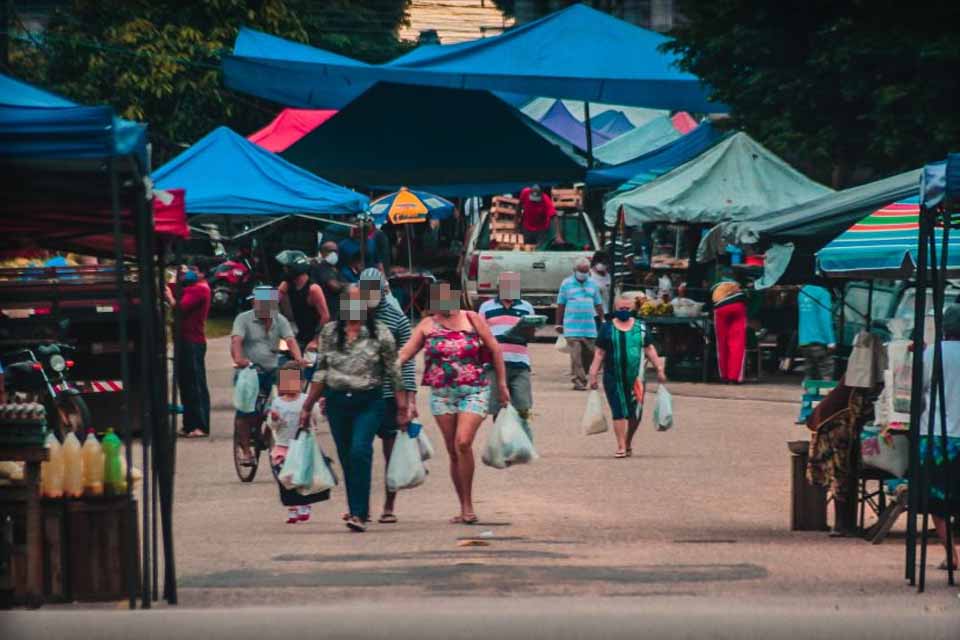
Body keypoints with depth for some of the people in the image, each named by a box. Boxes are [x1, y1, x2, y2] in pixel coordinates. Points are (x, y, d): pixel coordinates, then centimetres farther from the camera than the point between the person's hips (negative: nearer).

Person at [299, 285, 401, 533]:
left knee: (360, 451, -19)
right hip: (336, 401, 4)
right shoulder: (329, 332, 7)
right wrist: (307, 407, 11)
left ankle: (359, 514, -19)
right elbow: (320, 372, 12)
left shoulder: (380, 334, -1)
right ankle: (357, 510, 23)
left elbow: (394, 373, 1)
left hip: (368, 403, -4)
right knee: (346, 458, 8)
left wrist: (402, 410, 1)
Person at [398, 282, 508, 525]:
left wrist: (502, 384, 5)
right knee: (453, 451, 5)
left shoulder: (472, 320, 2)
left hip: (473, 392, -3)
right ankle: (465, 508, 15)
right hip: (441, 394, 3)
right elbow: (404, 354, 0)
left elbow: (495, 350, 7)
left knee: (463, 442, -20)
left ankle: (468, 505, -11)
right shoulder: (427, 325, 6)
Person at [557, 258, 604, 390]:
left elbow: (598, 305, 18)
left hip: (589, 327, 3)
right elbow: (560, 305, 6)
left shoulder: (592, 284, 13)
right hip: (572, 328, -3)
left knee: (589, 354, 2)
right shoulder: (567, 284, 4)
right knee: (576, 355, -10)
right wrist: (559, 324, 5)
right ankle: (578, 381, -10)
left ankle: (582, 376, 18)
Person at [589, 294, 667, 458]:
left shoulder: (640, 328, 9)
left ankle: (628, 442, 24)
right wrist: (594, 375, 0)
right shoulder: (607, 328, 5)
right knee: (618, 412, -6)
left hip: (635, 377, 1)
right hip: (613, 378, -1)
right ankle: (621, 446, -3)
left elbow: (649, 350, 12)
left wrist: (659, 368, 4)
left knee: (635, 413, 3)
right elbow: (599, 353, 5)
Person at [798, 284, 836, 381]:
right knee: (826, 376, -5)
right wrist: (831, 341, -16)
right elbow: (825, 319, -16)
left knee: (810, 376, 10)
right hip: (819, 340, -7)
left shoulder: (803, 291, 13)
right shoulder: (822, 293, -11)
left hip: (804, 341, 7)